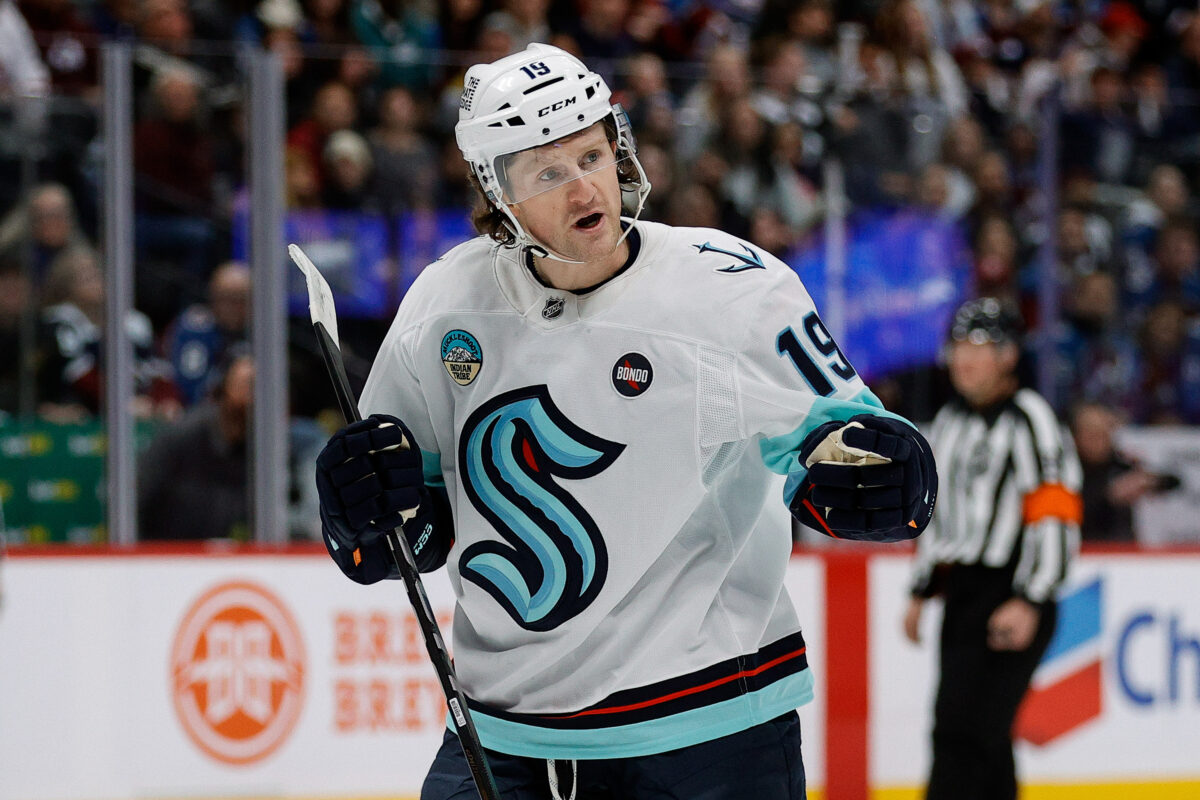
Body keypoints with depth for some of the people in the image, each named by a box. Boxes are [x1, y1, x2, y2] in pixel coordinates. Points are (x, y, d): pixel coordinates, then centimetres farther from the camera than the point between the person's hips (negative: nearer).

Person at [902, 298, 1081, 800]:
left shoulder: (1028, 419, -10)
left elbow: (1055, 519, -16)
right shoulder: (950, 420, 16)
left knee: (963, 730, -16)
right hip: (961, 596, 8)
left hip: (1011, 599, -8)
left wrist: (1028, 603, -22)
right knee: (985, 740, 10)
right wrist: (920, 593, 21)